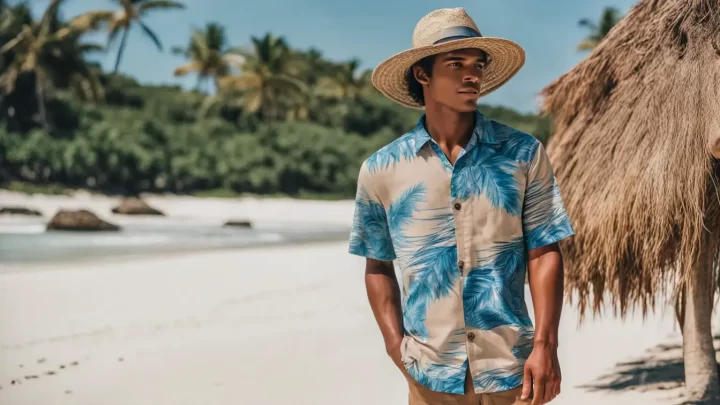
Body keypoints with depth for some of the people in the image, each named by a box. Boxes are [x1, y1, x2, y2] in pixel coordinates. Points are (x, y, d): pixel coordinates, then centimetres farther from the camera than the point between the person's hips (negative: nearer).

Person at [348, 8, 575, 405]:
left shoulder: (523, 154, -1)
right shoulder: (381, 170, 1)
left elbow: (544, 254, -2)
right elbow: (378, 266, 10)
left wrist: (545, 345, -9)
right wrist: (395, 344, -1)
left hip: (511, 369, 0)